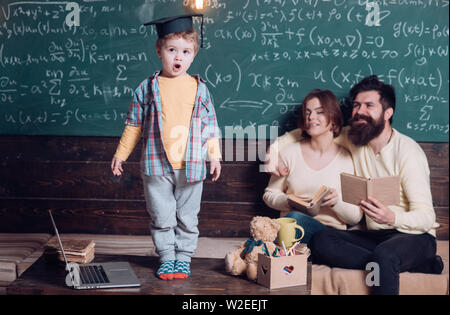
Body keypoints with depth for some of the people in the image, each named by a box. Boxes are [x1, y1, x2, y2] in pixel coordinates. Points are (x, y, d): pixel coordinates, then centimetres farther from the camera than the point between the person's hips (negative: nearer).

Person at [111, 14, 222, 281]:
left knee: (187, 217, 9)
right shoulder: (148, 88, 1)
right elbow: (134, 124, 8)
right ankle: (166, 257, 22)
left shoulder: (199, 88, 4)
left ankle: (183, 258, 24)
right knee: (162, 217, 6)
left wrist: (215, 156, 5)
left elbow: (210, 125, 9)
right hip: (157, 165, 0)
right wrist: (121, 154, 8)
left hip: (191, 166, 1)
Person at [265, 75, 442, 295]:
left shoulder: (407, 151, -11)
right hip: (374, 236, 7)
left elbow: (426, 217, -17)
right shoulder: (352, 139, 6)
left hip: (414, 236, -7)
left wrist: (393, 218, -37)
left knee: (384, 254, -41)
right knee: (320, 240, -23)